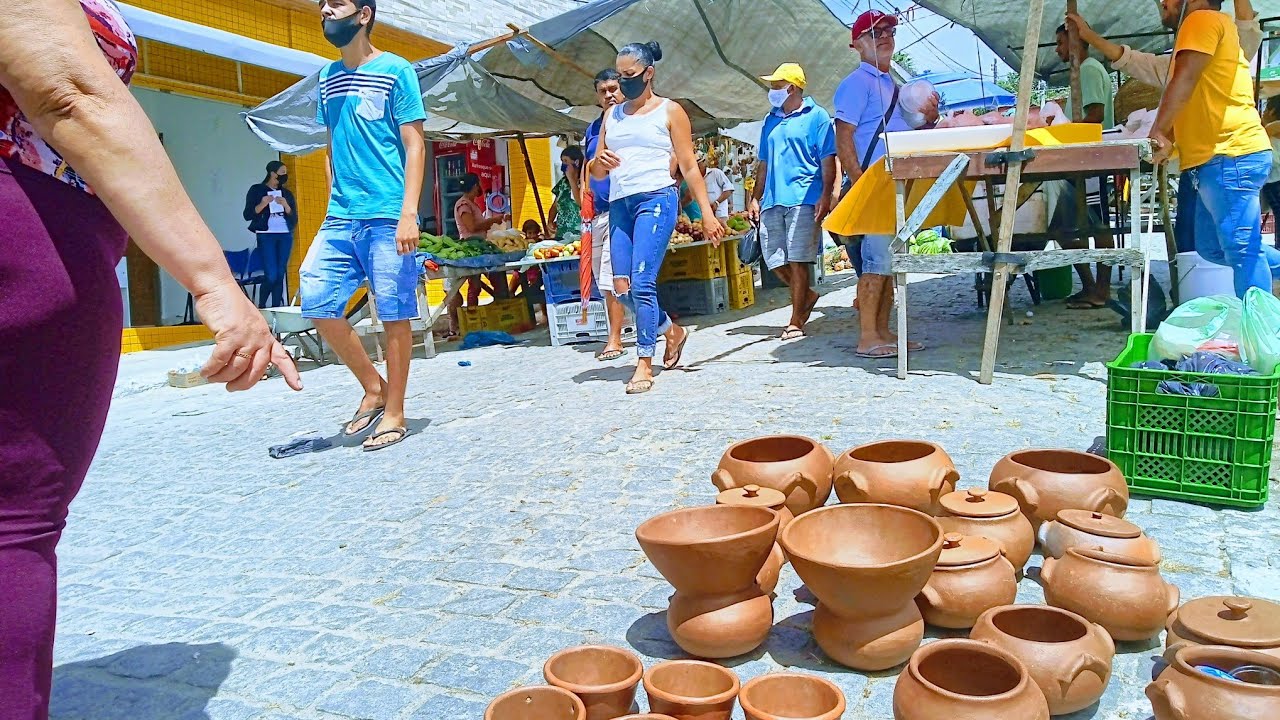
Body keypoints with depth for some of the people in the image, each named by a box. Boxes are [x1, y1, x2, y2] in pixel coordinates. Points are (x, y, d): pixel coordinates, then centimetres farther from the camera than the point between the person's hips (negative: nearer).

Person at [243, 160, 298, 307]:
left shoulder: (287, 193, 14)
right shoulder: (257, 190, 4)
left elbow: (294, 219, 9)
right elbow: (247, 215, 0)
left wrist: (286, 205, -8)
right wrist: (262, 205, -16)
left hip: (285, 236, 4)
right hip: (266, 235, -4)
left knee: (280, 275, 1)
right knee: (271, 276, -13)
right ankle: (261, 307, 3)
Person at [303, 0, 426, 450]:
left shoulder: (395, 70, 0)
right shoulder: (328, 77, 17)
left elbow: (414, 146, -5)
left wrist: (408, 212, -14)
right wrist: (334, 204, 15)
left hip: (387, 217, -6)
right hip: (339, 217, 6)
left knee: (394, 314, -2)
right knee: (316, 301, -2)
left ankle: (394, 414, 9)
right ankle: (373, 387, 15)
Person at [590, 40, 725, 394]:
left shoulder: (670, 110, 7)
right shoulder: (612, 115, 20)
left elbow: (689, 166, 5)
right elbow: (596, 173, 20)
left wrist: (707, 213, -1)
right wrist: (599, 162, -4)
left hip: (656, 199, -6)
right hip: (619, 205, 6)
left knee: (642, 282, -15)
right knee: (622, 288, 1)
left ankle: (645, 364, -6)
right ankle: (672, 331, 25)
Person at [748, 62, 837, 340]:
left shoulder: (816, 115, 2)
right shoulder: (770, 120, 20)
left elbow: (828, 160, -3)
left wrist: (825, 196, -13)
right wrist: (756, 198, 16)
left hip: (803, 198, -6)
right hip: (772, 200, 6)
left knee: (797, 260, -6)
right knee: (773, 258, 5)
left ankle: (796, 322, 1)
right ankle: (806, 296, 30)